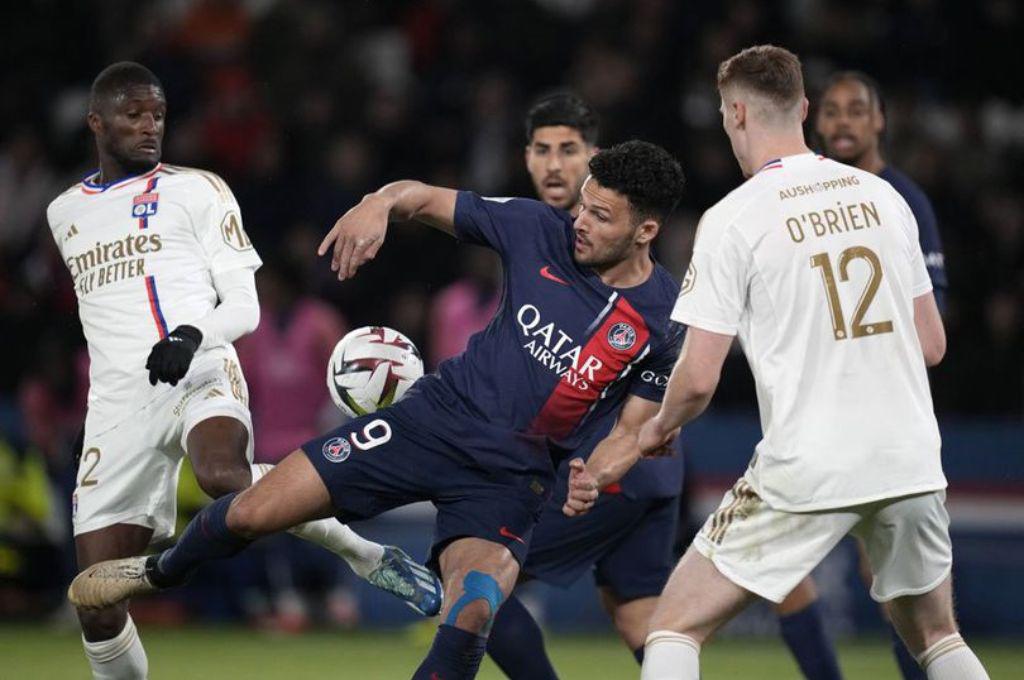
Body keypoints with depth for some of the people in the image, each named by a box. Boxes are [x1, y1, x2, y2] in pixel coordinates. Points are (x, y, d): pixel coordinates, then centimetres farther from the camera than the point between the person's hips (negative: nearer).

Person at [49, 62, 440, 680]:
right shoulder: (65, 214, 20)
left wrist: (192, 336, -19)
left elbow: (245, 309, 1)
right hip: (119, 405, 4)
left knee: (224, 477, -39)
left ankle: (366, 554, -20)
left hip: (201, 375, -4)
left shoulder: (196, 190, 7)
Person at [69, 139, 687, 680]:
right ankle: (162, 571, 32)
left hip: (511, 475, -2)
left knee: (471, 617, -30)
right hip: (437, 414, 2)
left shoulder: (665, 321, -10)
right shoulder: (542, 232, -5)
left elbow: (632, 430, -2)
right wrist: (376, 205, -20)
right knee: (254, 512, -2)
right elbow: (424, 198, 3)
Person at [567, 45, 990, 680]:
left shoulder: (733, 218, -7)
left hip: (806, 471, -5)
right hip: (911, 462, 5)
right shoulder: (881, 194, 8)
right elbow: (932, 345, 13)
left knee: (676, 626, 5)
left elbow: (699, 378, -8)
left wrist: (658, 429, 13)